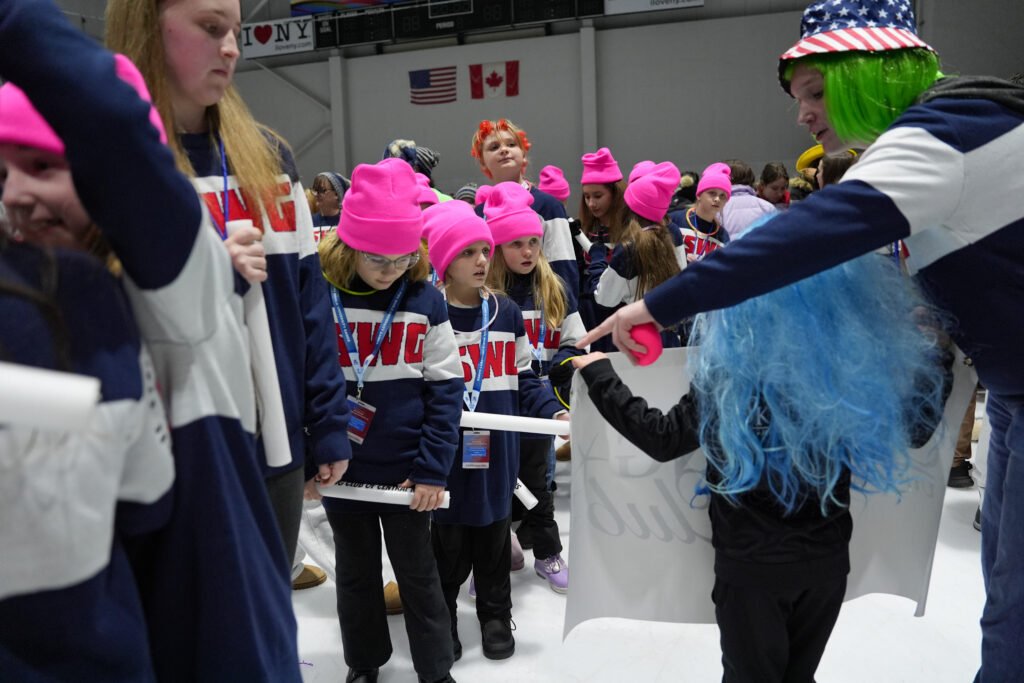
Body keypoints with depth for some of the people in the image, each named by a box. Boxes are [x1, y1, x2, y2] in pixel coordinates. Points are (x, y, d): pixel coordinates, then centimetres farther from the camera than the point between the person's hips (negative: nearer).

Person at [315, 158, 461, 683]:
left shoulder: (425, 300, -7)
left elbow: (445, 388, -5)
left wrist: (432, 470, -9)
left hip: (405, 471, -1)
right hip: (340, 469, 1)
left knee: (418, 573, 12)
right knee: (355, 572, 18)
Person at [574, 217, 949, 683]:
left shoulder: (734, 373, -22)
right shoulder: (865, 355, -11)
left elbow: (663, 439, -16)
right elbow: (916, 427, 4)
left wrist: (598, 374, -6)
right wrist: (928, 345, 17)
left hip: (752, 563, -3)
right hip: (827, 558, 3)